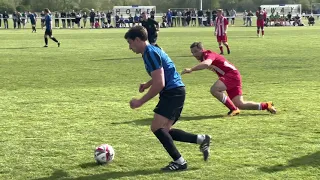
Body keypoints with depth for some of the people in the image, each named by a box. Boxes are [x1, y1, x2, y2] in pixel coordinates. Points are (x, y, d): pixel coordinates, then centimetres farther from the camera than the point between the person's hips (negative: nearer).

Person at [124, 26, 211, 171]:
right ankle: (202, 139, 12)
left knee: (157, 127, -14)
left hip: (173, 92, -10)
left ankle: (179, 162, -7)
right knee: (164, 130, 10)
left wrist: (140, 102, -15)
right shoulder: (151, 51, 17)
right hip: (176, 92, 10)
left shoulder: (150, 53, -15)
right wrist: (147, 84, 20)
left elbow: (159, 84, -21)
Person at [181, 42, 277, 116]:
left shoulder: (208, 54, -15)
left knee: (214, 90, -28)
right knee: (240, 104, 5)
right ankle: (266, 105, 18)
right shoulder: (203, 58, 14)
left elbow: (206, 64, -39)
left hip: (232, 74, -10)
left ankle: (234, 109, -15)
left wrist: (191, 69, -48)